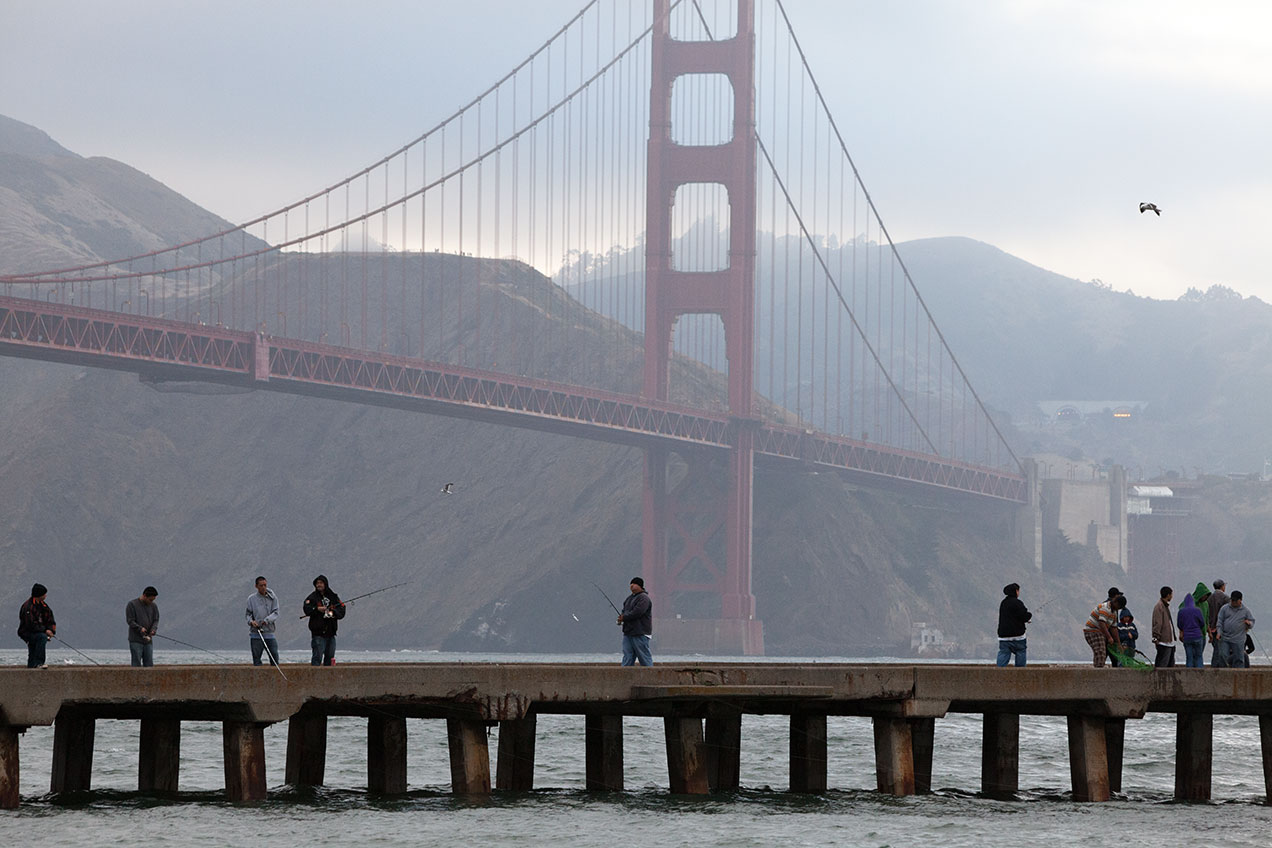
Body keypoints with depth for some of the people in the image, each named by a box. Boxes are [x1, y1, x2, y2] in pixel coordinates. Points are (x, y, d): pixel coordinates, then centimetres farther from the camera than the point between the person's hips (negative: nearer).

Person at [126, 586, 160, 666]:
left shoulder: (153, 606, 10)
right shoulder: (132, 604, -5)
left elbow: (156, 620, 11)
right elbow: (130, 621, -8)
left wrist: (153, 629, -10)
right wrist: (140, 628, -22)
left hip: (148, 640, 5)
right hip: (136, 640, -5)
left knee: (149, 663, 1)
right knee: (136, 663, -8)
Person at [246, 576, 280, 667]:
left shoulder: (273, 598, 5)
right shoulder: (251, 598, 4)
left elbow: (275, 613, -1)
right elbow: (248, 614, 7)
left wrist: (267, 620, -20)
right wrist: (251, 621, -15)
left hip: (269, 632, 1)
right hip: (255, 633, -1)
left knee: (274, 655, -3)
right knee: (256, 657, -1)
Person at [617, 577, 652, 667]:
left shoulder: (643, 598, -11)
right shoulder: (629, 598, 19)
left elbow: (637, 612, -21)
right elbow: (624, 611, 26)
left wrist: (624, 617, -11)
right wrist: (621, 616, 2)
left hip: (640, 634, -9)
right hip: (628, 632, 9)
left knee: (644, 658, -4)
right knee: (627, 657, 4)